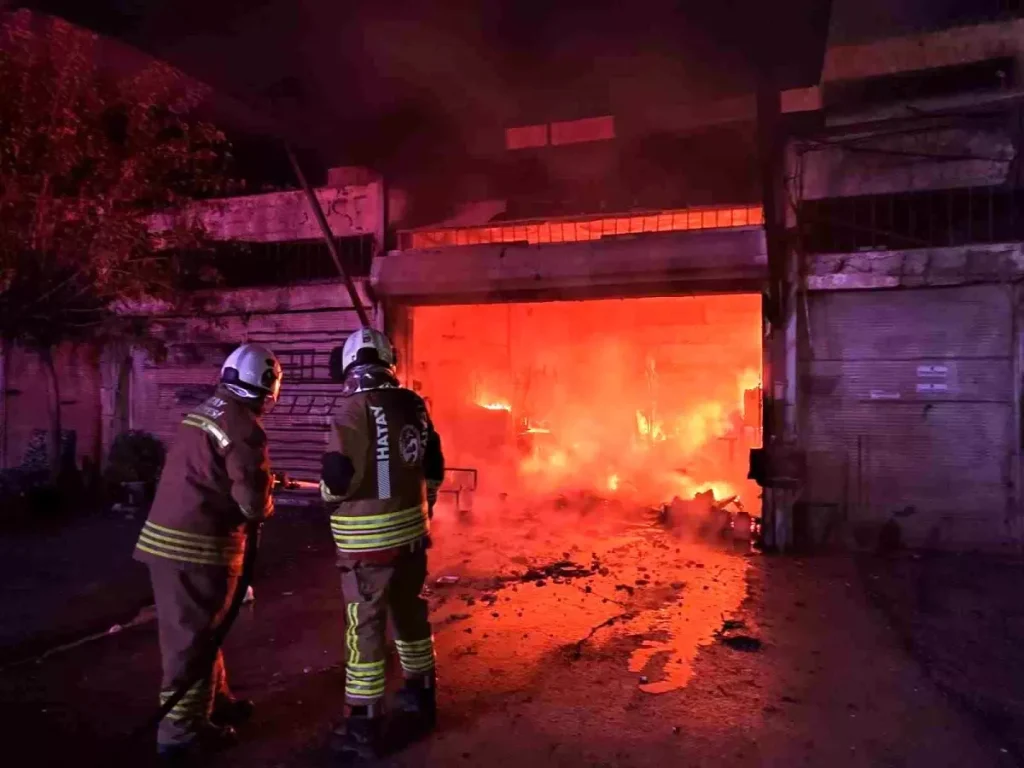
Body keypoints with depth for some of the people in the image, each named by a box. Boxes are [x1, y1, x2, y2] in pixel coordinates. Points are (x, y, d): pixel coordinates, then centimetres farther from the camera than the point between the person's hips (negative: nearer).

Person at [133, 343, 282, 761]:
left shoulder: (200, 413, 11)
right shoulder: (244, 428, -17)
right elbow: (253, 503, -20)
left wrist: (263, 481, 22)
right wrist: (267, 505, 3)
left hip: (164, 536, 9)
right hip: (198, 545, -9)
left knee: (196, 629, 20)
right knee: (192, 637, 4)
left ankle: (216, 701, 36)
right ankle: (181, 730, 17)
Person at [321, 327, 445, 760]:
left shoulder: (353, 410, -16)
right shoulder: (413, 406, 2)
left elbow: (336, 481, -20)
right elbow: (434, 470, 9)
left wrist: (327, 487, 3)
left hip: (368, 539, -6)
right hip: (411, 532, 6)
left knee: (365, 630, 5)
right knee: (411, 616, 21)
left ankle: (364, 729, 16)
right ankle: (421, 701, 37)